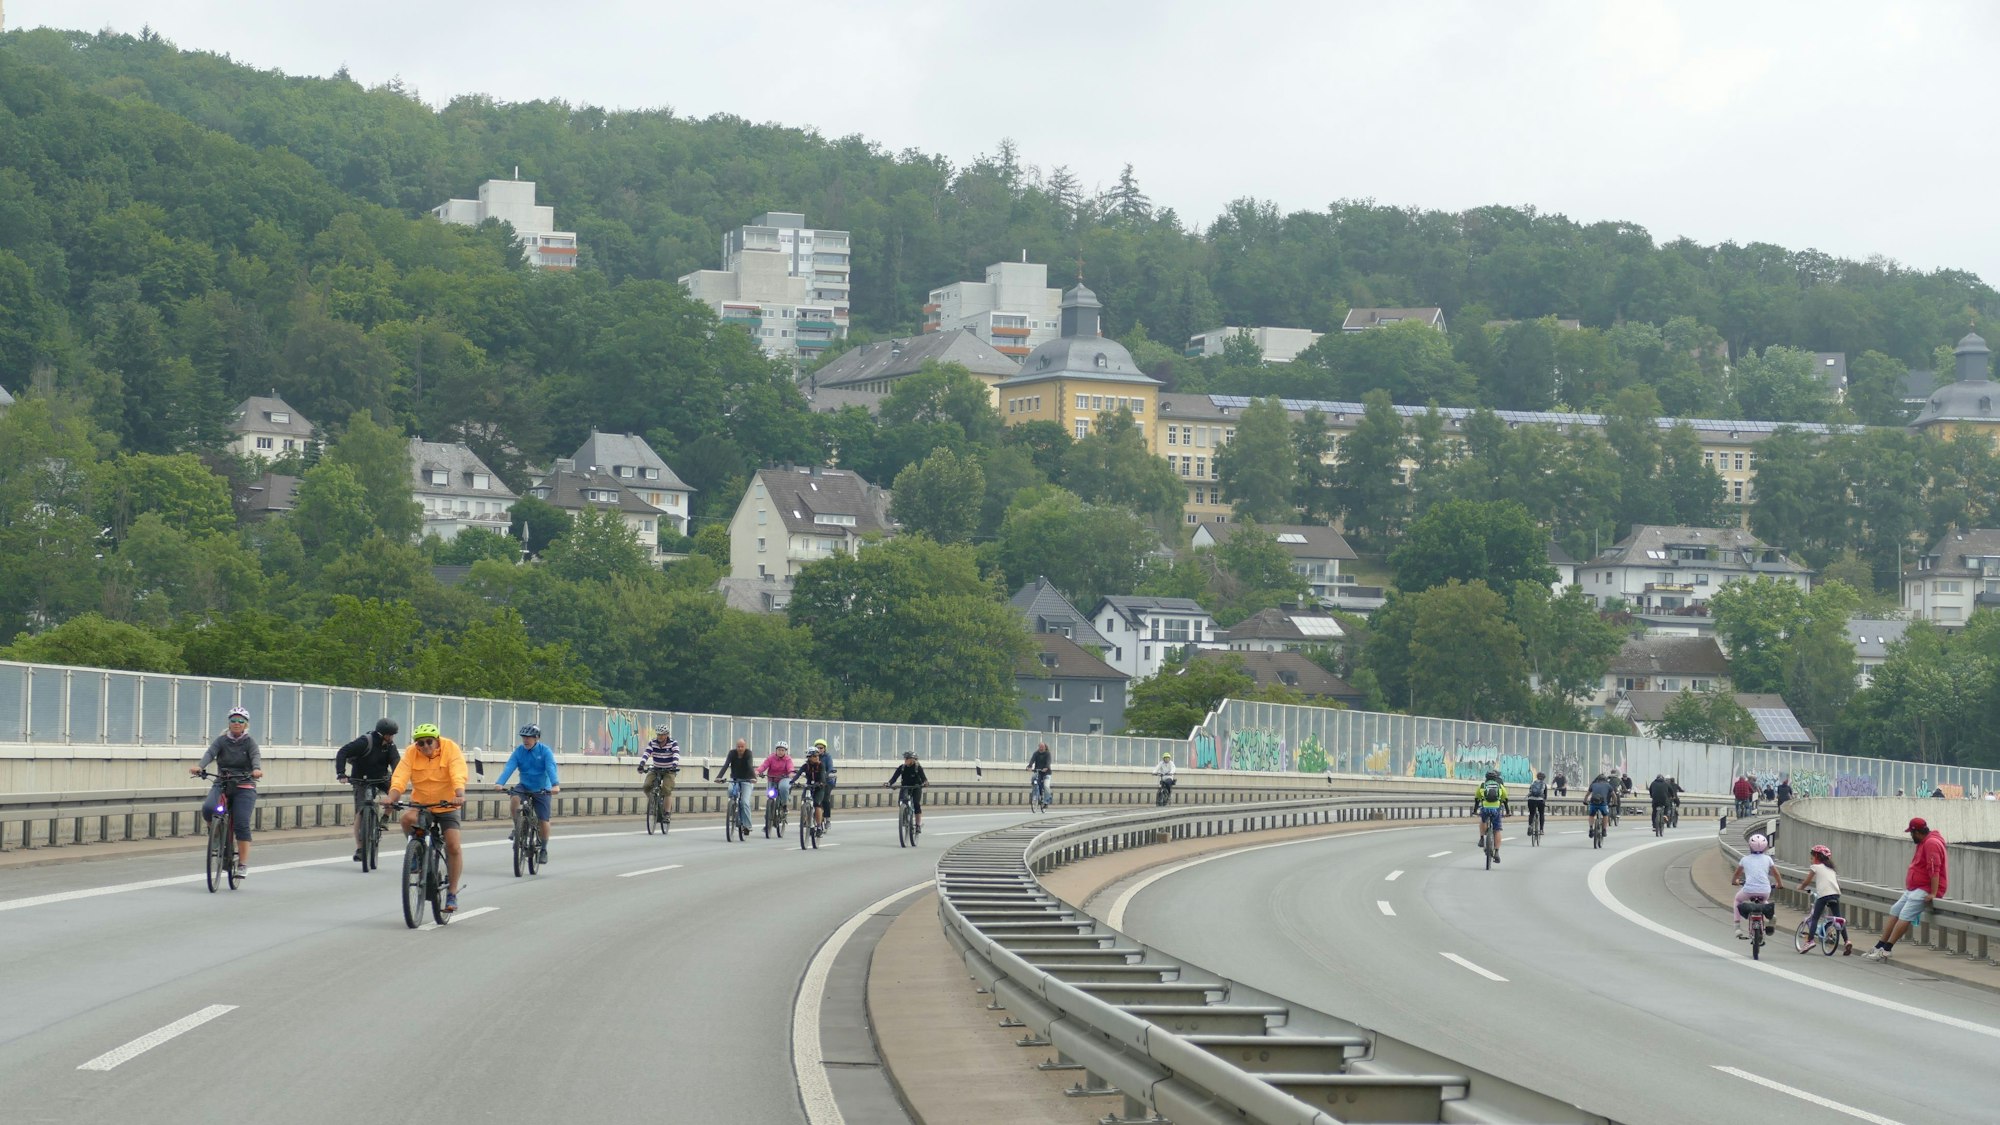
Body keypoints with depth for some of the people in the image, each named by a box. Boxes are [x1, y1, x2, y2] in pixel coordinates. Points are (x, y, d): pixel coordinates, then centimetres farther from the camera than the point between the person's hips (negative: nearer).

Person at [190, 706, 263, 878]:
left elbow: (256, 756, -16)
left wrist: (257, 769, -39)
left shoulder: (249, 742, 3)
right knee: (208, 809, -27)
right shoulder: (221, 740, 6)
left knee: (242, 824, -15)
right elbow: (210, 753, -12)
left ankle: (243, 865, -8)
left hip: (244, 788, -2)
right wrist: (200, 767, -33)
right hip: (221, 785, 2)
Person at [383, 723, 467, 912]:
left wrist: (459, 796, -47)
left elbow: (458, 776, -28)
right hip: (420, 804, 1)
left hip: (447, 806, -1)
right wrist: (391, 798, -39)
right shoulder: (411, 753, -11)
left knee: (453, 847, -11)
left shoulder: (450, 749, -16)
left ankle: (452, 893, 3)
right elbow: (400, 778, -21)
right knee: (407, 818, -32)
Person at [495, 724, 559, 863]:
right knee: (514, 799, -30)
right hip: (524, 787, 2)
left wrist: (555, 785, -44)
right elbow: (509, 768, -19)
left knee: (543, 822, -5)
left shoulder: (545, 751, -13)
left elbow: (551, 768, -27)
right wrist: (500, 783, -35)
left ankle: (543, 849, 16)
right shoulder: (519, 751, -7)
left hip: (542, 790, -2)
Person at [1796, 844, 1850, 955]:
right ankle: (1846, 942, -2)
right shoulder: (1831, 868, 26)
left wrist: (1800, 887, 30)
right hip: (1836, 894, 5)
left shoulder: (1815, 867, 9)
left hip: (1823, 894, -5)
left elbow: (1806, 882, 10)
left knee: (1814, 918, 1)